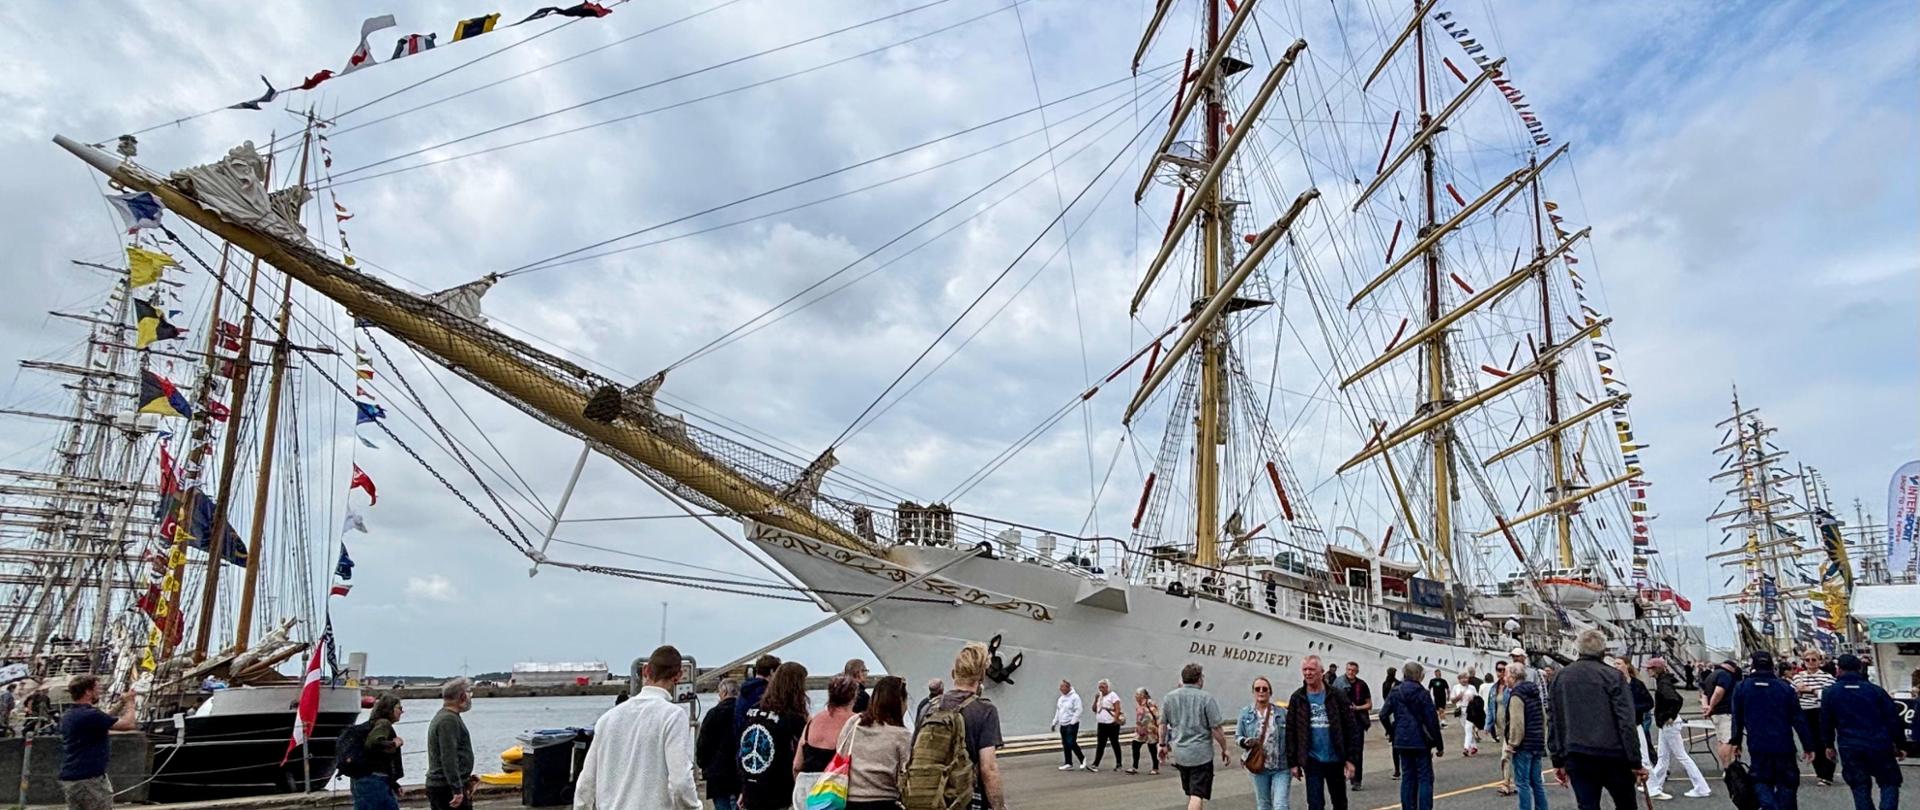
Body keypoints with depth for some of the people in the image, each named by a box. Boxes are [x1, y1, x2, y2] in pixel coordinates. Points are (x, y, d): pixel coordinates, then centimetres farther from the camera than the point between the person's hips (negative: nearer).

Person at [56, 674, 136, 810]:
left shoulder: (67, 716, 11)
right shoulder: (90, 714, -18)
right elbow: (128, 724, -15)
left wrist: (120, 704, 23)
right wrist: (129, 702, 0)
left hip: (69, 779, 9)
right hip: (89, 779, -9)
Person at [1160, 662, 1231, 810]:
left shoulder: (1169, 697, 4)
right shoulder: (1206, 698, -9)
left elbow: (1163, 724, 10)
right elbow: (1216, 729, -9)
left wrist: (1163, 745, 23)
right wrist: (1224, 750, 3)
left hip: (1179, 753, 5)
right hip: (1201, 754, -5)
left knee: (1190, 793, 21)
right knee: (1198, 795, -5)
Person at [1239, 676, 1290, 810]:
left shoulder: (1282, 713, -3)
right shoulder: (1245, 713, -1)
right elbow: (1238, 736, 5)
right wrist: (1246, 742, -16)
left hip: (1282, 767, -2)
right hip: (1259, 767, 2)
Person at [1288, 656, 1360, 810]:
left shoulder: (1336, 696, -4)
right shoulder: (1297, 699, -1)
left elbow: (1351, 729, -4)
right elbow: (1290, 733, 1)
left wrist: (1351, 759, -10)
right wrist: (1293, 762, -3)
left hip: (1336, 760, 0)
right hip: (1312, 761, 0)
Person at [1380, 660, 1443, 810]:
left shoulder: (1395, 692, 2)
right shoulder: (1422, 693, -10)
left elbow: (1383, 715, 1)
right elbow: (1432, 720, -10)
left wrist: (1391, 732, 17)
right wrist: (1439, 744, -4)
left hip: (1402, 741, 4)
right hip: (1421, 741, -4)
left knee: (1407, 778, 12)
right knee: (1424, 778, 2)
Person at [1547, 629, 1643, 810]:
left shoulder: (1559, 678, 8)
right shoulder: (1613, 676, -4)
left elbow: (1553, 723, 7)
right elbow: (1626, 723, -9)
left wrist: (1558, 761, 11)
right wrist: (1635, 761, -6)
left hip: (1576, 759, 3)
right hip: (1612, 756, -3)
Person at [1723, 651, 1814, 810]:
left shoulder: (1741, 687, 1)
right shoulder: (1785, 688, -2)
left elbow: (1737, 719, 7)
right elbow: (1799, 719, -2)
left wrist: (1735, 742, 17)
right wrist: (1808, 746, 5)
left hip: (1757, 746, 0)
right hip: (1784, 746, 0)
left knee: (1761, 781, 10)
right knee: (1787, 783, 12)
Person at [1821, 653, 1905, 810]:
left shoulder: (1830, 693, 5)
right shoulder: (1876, 690, 4)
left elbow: (1826, 722, 8)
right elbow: (1893, 719, 4)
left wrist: (1828, 745, 19)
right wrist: (1898, 745, 14)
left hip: (1849, 749, 0)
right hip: (1880, 747, 0)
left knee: (1860, 787, 10)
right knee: (1889, 783, 14)